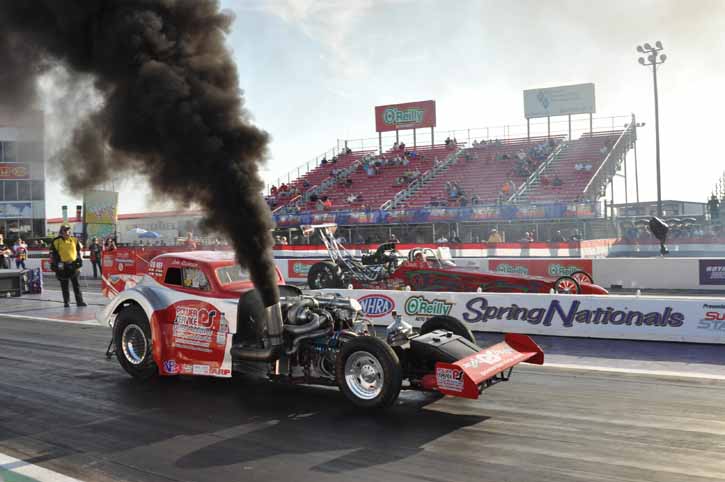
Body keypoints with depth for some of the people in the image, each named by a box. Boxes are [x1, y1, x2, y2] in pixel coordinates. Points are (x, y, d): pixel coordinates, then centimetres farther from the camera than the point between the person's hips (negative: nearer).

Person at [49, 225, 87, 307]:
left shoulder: (74, 241, 8)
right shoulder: (56, 242, -1)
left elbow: (79, 251, 17)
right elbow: (53, 254, 0)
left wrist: (79, 260, 10)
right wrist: (54, 264, -5)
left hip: (73, 265, 2)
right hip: (62, 266, -2)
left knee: (76, 285, 2)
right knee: (64, 286, 6)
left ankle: (79, 301, 3)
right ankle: (66, 302, 15)